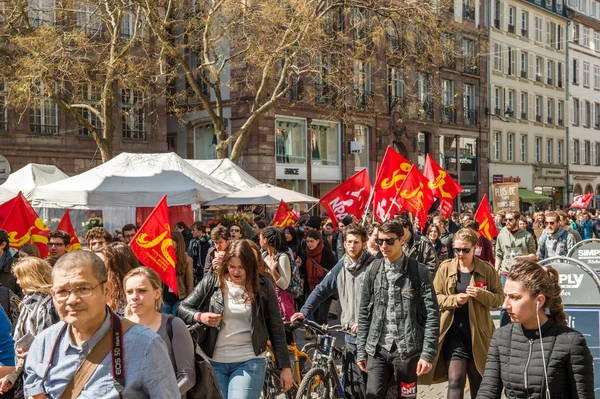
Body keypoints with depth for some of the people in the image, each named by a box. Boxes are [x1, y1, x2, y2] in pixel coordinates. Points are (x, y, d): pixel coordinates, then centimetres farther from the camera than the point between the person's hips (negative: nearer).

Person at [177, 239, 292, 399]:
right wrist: (200, 317, -17)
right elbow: (182, 308, 5)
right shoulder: (212, 282, 0)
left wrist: (285, 366, 2)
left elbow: (276, 328, 2)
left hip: (249, 363, -2)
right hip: (213, 362, 2)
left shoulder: (263, 286, -2)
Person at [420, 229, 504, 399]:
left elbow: (499, 298, -1)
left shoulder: (487, 269, -2)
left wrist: (481, 294, -20)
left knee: (478, 380, 16)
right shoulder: (445, 267, -1)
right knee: (455, 380, -7)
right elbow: (434, 297, 0)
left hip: (478, 332, 1)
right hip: (453, 331, -1)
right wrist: (454, 299, -18)